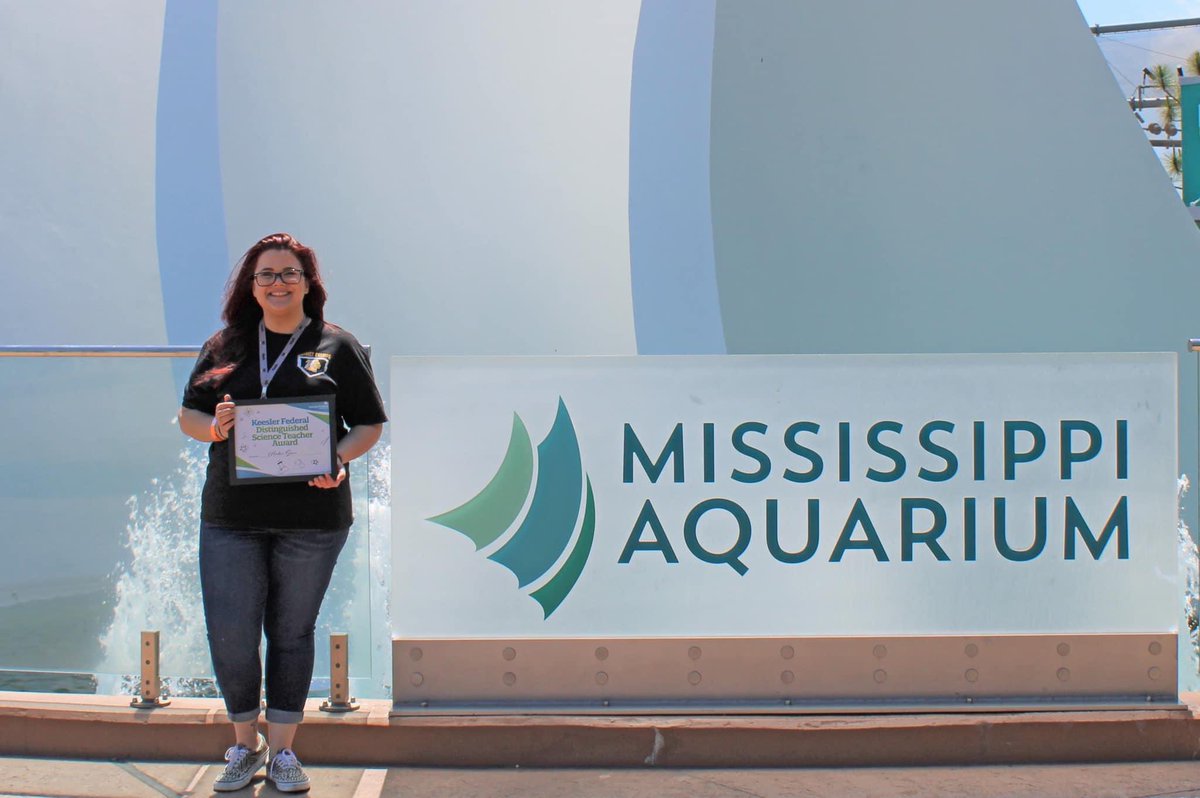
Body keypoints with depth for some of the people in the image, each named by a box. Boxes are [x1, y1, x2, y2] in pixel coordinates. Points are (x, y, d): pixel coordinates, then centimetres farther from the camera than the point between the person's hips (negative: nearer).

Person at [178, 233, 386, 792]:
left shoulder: (336, 347, 5)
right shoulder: (226, 346, 11)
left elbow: (370, 425, 5)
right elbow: (188, 414, 13)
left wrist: (339, 459, -15)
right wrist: (211, 427, -10)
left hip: (312, 516, -1)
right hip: (230, 515, 2)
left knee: (292, 631, 7)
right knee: (230, 636, -2)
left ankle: (282, 749, 19)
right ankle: (245, 744, 18)